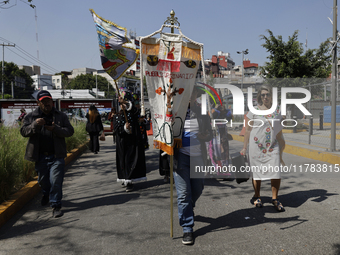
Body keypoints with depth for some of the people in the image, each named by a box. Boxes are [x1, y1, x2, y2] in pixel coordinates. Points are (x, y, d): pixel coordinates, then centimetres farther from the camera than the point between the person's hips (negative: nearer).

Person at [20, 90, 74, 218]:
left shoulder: (61, 116, 5)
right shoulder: (31, 116, 6)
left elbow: (70, 131, -2)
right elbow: (23, 131, -4)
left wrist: (56, 129, -20)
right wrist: (35, 125, -23)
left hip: (56, 156, -2)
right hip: (40, 156, 2)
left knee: (56, 181, -8)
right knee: (43, 180, 18)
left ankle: (56, 206, 5)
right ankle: (46, 194, 50)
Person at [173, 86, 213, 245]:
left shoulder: (202, 111, 4)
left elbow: (210, 134, 8)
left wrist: (205, 136, -16)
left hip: (198, 157, 3)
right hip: (180, 156, -3)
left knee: (197, 189, 14)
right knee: (184, 193, -3)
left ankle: (187, 210, 47)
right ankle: (187, 229, 10)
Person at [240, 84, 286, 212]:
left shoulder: (277, 110, 9)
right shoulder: (254, 110, 0)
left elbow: (279, 130, 14)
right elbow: (248, 130, 2)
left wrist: (281, 149, 13)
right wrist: (244, 147, 1)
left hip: (273, 146, 2)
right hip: (257, 145, -2)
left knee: (276, 172, -6)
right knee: (257, 172, 6)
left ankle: (274, 198, 11)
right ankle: (257, 197, 24)